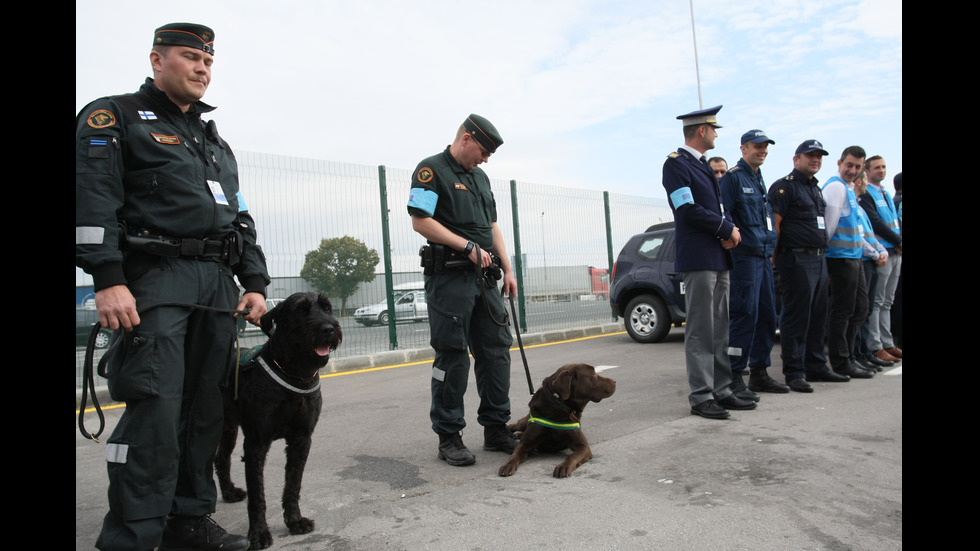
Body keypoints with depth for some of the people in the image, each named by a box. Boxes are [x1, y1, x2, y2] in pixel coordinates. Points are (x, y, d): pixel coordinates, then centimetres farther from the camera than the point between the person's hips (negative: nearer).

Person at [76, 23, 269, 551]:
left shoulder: (214, 140, 26)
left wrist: (255, 282, 13)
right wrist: (108, 279, -19)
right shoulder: (113, 117, 6)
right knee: (155, 410, -12)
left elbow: (240, 217, 23)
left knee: (205, 409, 7)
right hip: (155, 279, -6)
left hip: (218, 285, 7)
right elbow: (92, 199, -8)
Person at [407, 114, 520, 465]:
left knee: (496, 350, 7)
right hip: (450, 276, -8)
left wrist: (507, 269, 14)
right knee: (452, 357, -3)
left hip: (484, 277, 8)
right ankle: (449, 438, 8)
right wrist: (468, 246, -15)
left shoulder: (480, 177, 21)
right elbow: (420, 221, -14)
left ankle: (496, 429, 18)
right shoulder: (432, 170, -3)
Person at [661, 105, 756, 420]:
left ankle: (721, 391, 17)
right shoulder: (676, 164, -6)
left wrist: (729, 230, -1)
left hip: (719, 258, 9)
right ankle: (701, 397, 0)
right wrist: (726, 229, -8)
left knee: (720, 330, 10)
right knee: (700, 332, -6)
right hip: (697, 259, -9)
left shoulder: (705, 166, 21)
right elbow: (688, 210, -16)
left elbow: (719, 207, 20)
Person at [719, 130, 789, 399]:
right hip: (745, 256, -9)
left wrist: (771, 249, 20)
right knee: (745, 315, -11)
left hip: (763, 257, 9)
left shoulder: (759, 179, 21)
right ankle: (734, 379, -5)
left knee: (767, 315, 10)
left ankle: (759, 373, 20)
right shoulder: (732, 177, -6)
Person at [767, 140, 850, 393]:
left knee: (817, 317, 13)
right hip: (796, 259, -9)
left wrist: (822, 255, 20)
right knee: (796, 317, -6)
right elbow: (774, 223, -14)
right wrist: (776, 258, -17)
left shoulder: (815, 188, 21)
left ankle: (816, 367, 23)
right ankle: (794, 372, -1)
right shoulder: (785, 186, -7)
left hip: (818, 258, 9)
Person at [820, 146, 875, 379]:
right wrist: (823, 249, -13)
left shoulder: (850, 189, 19)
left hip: (854, 257, 10)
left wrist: (867, 249, 22)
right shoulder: (835, 187, -13)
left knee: (859, 308, 14)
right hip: (841, 257, -10)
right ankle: (840, 363, 5)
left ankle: (846, 355, 23)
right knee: (842, 311, -4)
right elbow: (829, 225, -16)